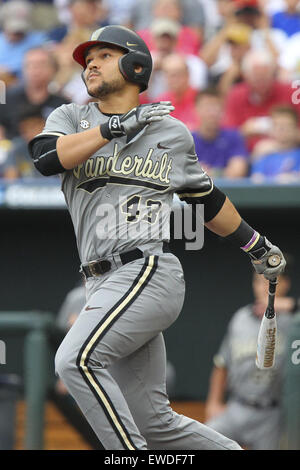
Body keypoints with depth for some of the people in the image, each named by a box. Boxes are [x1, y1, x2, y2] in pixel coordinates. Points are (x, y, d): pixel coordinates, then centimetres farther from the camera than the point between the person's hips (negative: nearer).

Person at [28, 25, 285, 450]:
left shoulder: (172, 133, 10)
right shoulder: (71, 119, 14)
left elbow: (206, 197, 24)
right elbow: (46, 157, -8)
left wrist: (256, 246, 30)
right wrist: (115, 128, -14)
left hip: (150, 272, -4)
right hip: (106, 284, 4)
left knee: (76, 360, -26)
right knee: (153, 423, 2)